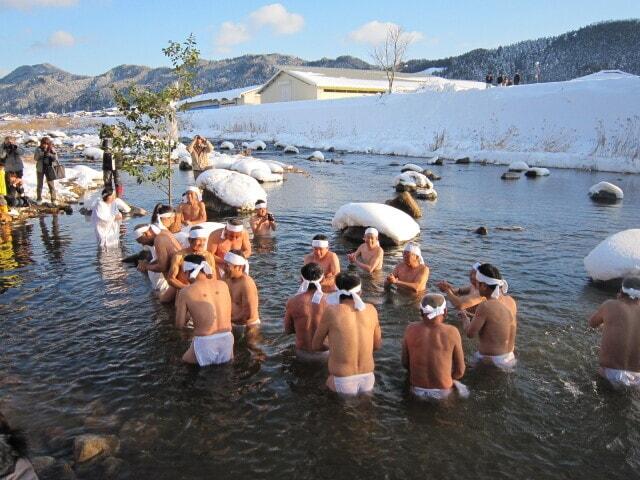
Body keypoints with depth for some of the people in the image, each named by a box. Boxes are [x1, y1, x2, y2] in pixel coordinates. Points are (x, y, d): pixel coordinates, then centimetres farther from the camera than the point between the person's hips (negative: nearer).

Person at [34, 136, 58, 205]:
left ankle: (53, 199, 6)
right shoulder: (38, 149, -4)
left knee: (51, 184, -1)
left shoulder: (52, 149, -3)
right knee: (39, 184, 9)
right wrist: (41, 154, -26)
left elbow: (56, 158, -7)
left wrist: (50, 155, -25)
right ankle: (39, 199, 20)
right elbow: (35, 158, -9)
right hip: (40, 169, 1)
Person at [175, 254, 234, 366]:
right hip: (227, 340, 3)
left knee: (183, 361, 27)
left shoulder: (185, 292, -5)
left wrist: (178, 307, 19)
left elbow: (180, 325, 1)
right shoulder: (223, 285, 4)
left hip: (204, 343, -2)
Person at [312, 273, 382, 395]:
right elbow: (377, 345, 10)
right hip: (368, 382, 4)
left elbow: (316, 345, 1)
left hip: (342, 385, -4)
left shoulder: (331, 310, -12)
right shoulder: (371, 309, -2)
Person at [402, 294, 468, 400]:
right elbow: (459, 370, -7)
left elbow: (405, 363, 0)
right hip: (442, 392, -1)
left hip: (417, 390, 1)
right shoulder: (452, 332, -16)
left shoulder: (411, 329, -11)